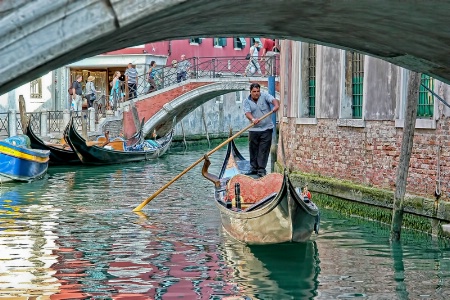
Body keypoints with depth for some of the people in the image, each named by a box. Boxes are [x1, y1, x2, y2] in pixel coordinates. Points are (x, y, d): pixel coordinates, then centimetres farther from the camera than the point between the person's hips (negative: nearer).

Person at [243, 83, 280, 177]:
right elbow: (247, 113, -14)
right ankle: (254, 168, 20)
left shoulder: (265, 96, 0)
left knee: (264, 150, -4)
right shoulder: (246, 101, 2)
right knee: (253, 150, 8)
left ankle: (261, 169, 0)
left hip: (266, 128, -2)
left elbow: (273, 100, -18)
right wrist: (253, 119, -35)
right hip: (253, 130, 2)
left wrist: (276, 105, -42)